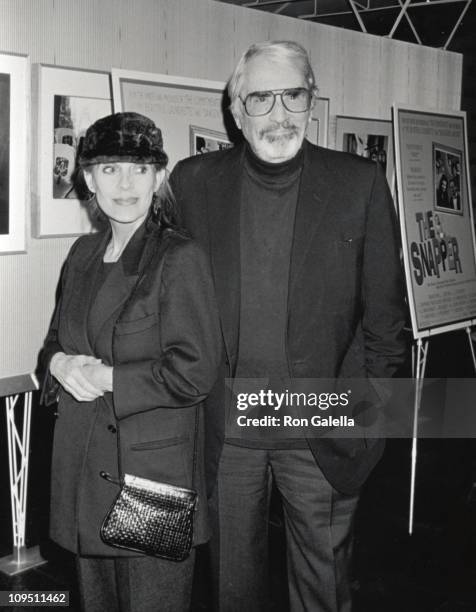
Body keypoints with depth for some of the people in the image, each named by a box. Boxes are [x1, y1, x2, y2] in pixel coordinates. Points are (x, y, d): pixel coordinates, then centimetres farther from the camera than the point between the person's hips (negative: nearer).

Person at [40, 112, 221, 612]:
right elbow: (55, 340, 19)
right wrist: (61, 364, -4)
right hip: (84, 467, 7)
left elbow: (193, 373, -16)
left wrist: (105, 378, -16)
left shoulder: (180, 259, -13)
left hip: (153, 472, -6)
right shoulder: (83, 254, 9)